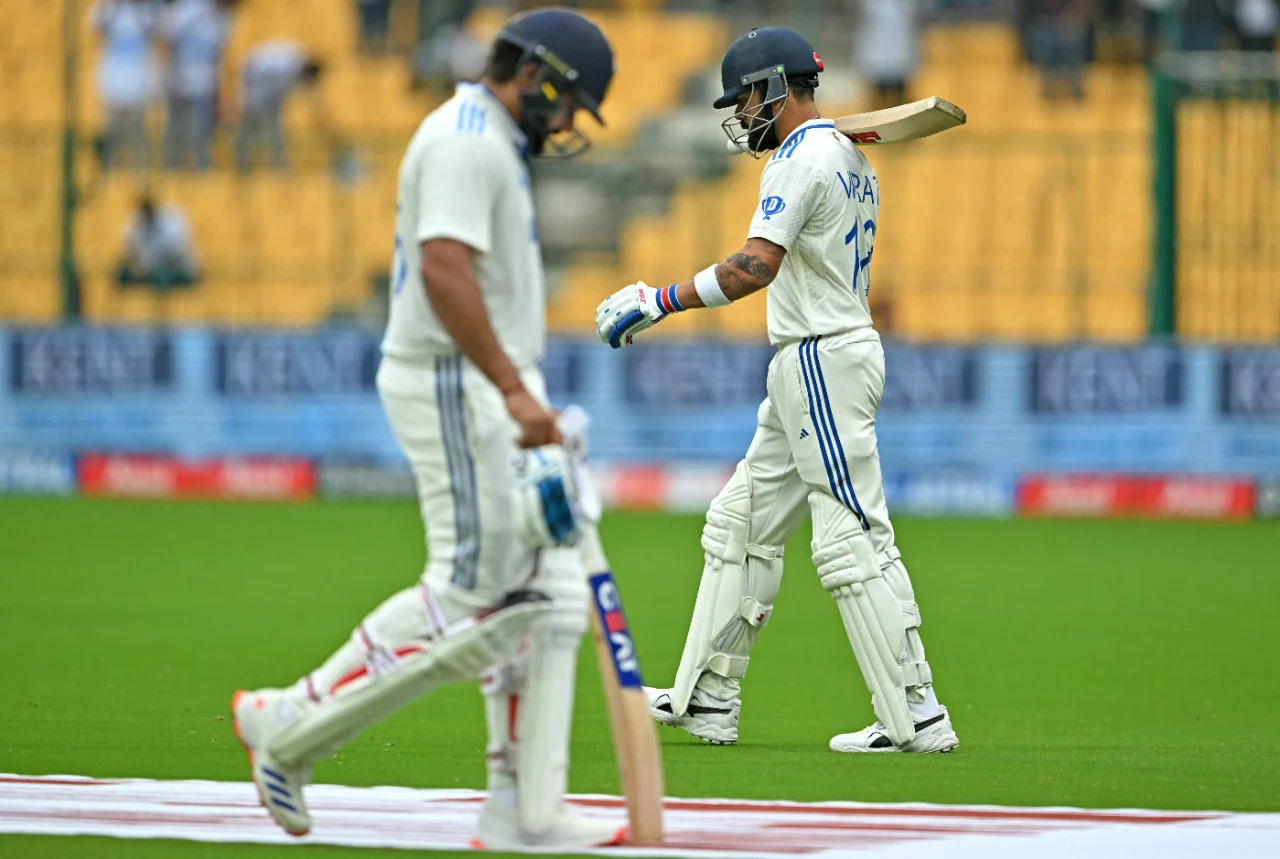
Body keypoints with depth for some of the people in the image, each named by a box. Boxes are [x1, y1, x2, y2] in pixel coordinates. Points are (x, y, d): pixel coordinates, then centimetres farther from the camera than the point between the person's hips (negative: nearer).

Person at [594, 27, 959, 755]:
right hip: (821, 360, 11)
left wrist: (660, 303, -23)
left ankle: (916, 716, -12)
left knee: (854, 542, -11)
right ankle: (708, 700, 16)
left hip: (822, 359, -11)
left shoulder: (802, 159, -15)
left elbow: (757, 266, -25)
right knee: (742, 522, 13)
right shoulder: (850, 159, 17)